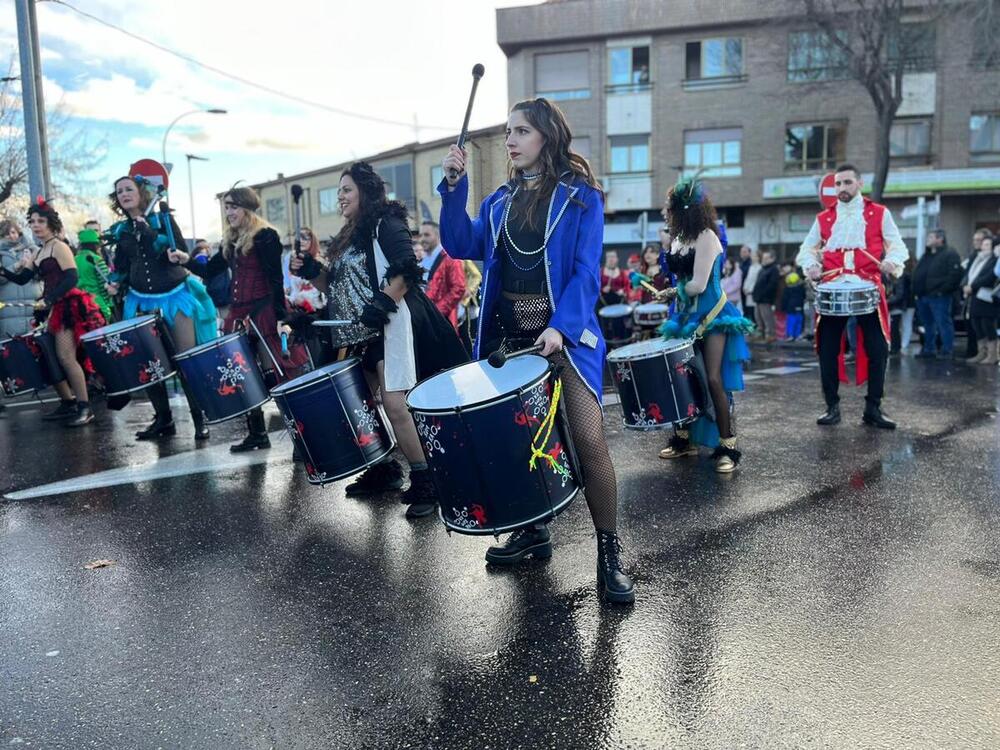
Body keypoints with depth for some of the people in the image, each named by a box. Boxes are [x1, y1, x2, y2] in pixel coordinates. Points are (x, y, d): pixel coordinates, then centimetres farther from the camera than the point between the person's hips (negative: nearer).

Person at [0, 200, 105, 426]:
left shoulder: (59, 247, -6)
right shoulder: (36, 253, 19)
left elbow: (72, 278, -18)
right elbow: (21, 279, 16)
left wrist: (48, 300, -24)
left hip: (69, 306, -9)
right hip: (53, 309, 9)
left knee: (66, 356, -14)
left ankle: (85, 407, -10)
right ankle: (68, 403, 16)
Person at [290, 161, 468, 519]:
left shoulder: (386, 224, -5)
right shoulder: (348, 237, 21)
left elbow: (408, 270, -17)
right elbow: (338, 286, 24)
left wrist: (383, 303, -26)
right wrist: (313, 272, 7)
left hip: (390, 325, -10)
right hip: (359, 332, 10)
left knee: (396, 404, -16)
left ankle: (425, 481, -6)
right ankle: (383, 469, 25)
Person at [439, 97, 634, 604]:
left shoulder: (580, 195, -3)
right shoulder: (501, 199, 13)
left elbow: (586, 271, -11)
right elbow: (462, 246, 4)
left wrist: (559, 327, -23)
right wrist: (454, 187, -6)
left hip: (565, 334, -5)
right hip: (509, 336, 6)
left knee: (588, 440, -11)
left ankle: (609, 553, 1)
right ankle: (533, 531, 29)